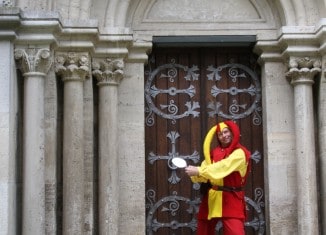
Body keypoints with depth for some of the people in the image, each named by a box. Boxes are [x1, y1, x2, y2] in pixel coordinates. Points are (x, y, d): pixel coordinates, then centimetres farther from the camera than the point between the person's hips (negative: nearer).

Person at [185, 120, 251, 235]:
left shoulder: (240, 153, -8)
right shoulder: (214, 153, 10)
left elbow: (223, 167, -23)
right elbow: (204, 175, 3)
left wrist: (199, 171, -25)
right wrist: (194, 173, -20)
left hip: (230, 199, -6)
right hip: (211, 198, 6)